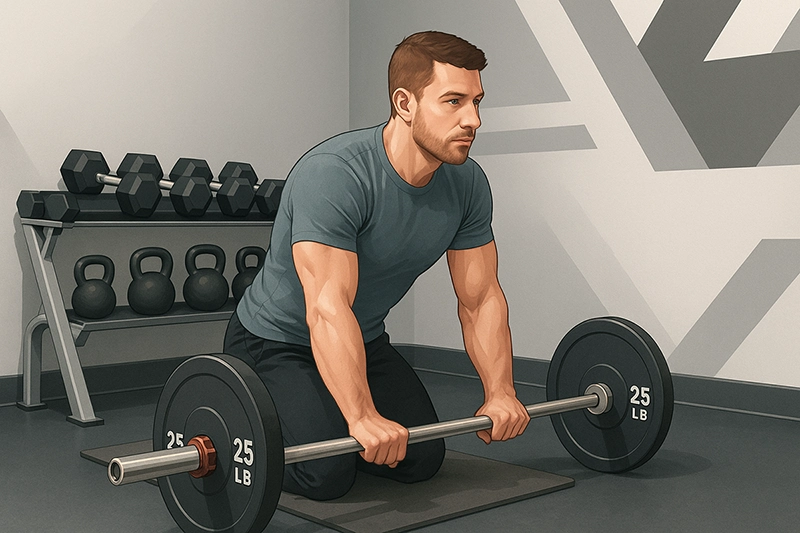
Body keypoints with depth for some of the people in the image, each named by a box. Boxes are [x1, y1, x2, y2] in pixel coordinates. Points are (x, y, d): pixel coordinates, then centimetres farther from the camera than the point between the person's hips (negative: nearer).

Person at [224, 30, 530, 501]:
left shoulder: (467, 185, -11)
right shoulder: (334, 175, -33)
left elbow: (481, 298, -4)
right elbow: (327, 308, -41)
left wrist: (501, 393, -11)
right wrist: (363, 417, -47)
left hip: (363, 341, 7)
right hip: (276, 342, -7)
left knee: (423, 460, 2)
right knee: (326, 473, -21)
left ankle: (323, 414, 26)